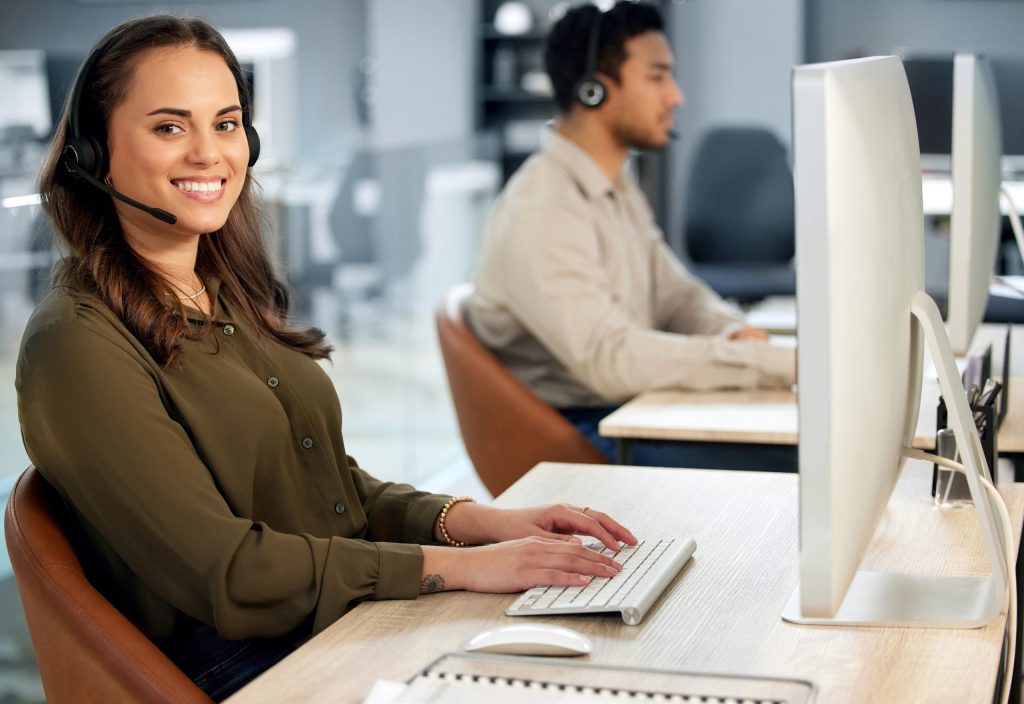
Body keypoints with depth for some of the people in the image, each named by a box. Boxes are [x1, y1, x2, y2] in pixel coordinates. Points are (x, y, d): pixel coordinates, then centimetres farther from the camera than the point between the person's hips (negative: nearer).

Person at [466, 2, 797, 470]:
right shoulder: (540, 215, -21)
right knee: (776, 471, -25)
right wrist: (781, 363, -32)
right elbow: (611, 359, -30)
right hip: (576, 435, -9)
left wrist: (732, 331, -8)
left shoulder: (618, 188, 13)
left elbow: (675, 294, 17)